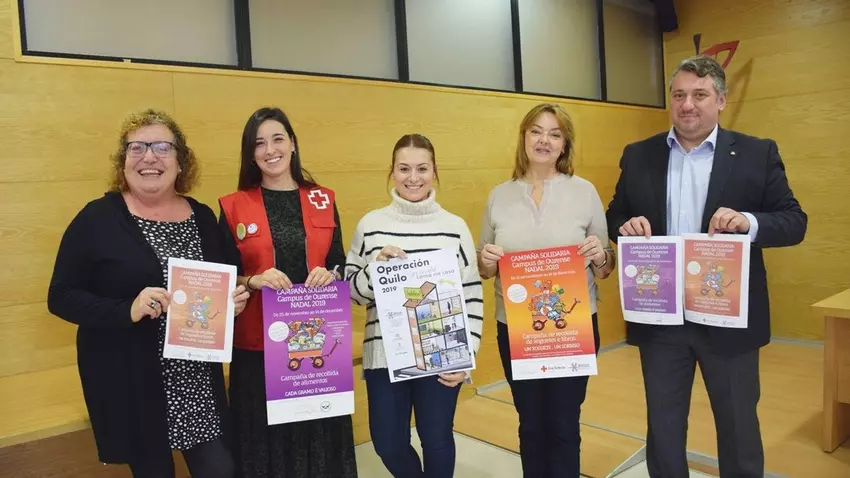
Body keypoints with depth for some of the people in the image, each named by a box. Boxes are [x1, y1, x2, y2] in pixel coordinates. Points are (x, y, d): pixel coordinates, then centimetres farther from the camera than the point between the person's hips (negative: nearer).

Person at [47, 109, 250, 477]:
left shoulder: (202, 217, 5)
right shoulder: (98, 218, -7)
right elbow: (61, 297, -7)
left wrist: (233, 300, -6)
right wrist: (128, 310, -22)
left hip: (198, 378, 3)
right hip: (129, 383, -3)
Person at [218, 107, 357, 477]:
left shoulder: (323, 201, 7)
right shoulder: (234, 207, 2)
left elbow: (341, 265, 11)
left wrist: (330, 275, -11)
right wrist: (254, 280, -16)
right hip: (257, 344, -1)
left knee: (320, 434, 6)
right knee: (264, 437, 3)